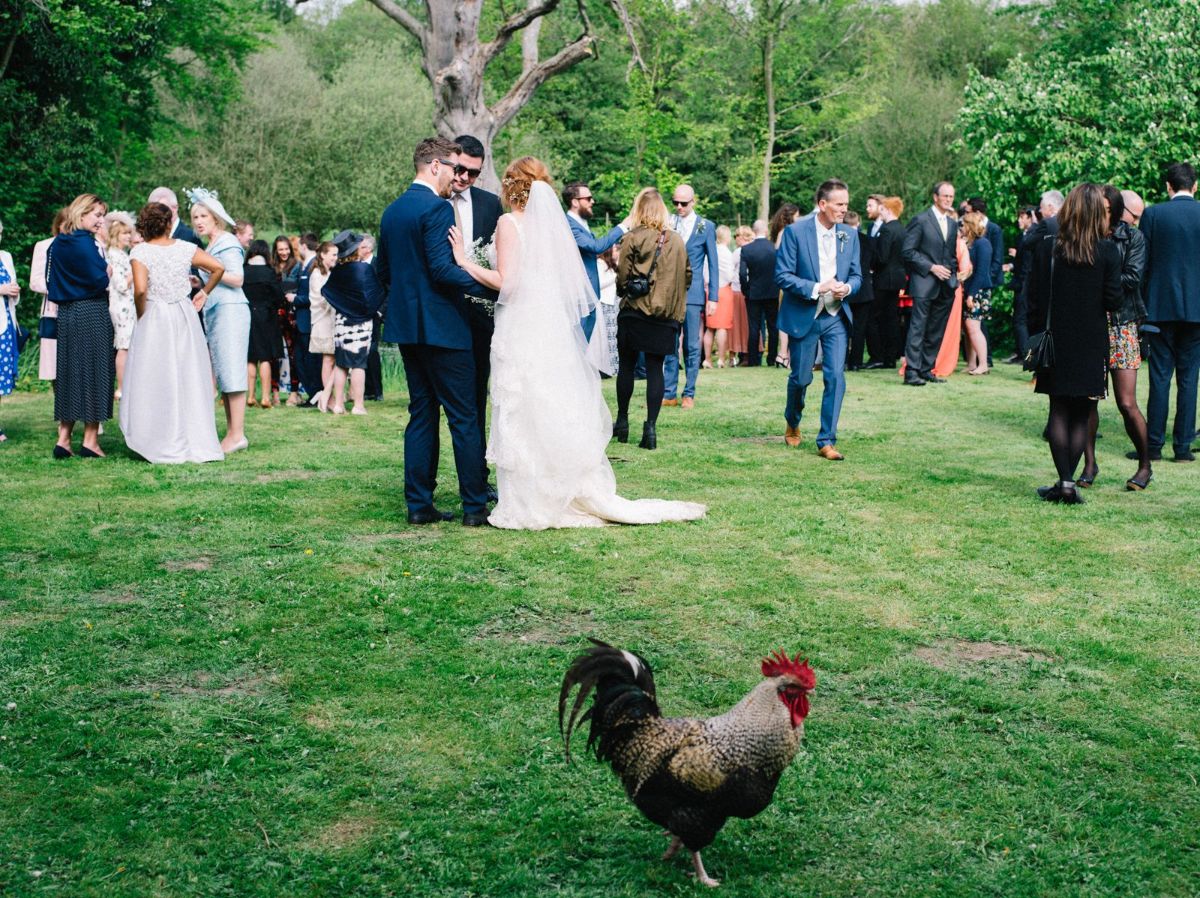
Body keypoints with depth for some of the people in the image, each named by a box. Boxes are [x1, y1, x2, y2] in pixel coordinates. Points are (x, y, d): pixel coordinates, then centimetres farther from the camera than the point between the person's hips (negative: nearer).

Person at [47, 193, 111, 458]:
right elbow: (100, 280, -17)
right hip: (92, 313, -7)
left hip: (65, 314, 7)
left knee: (68, 374, 11)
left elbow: (50, 282, 16)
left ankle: (63, 438, 10)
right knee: (94, 372, -1)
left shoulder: (56, 244, 10)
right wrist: (109, 272, 1)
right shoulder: (85, 243, -14)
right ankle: (90, 440, 1)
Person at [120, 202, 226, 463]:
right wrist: (204, 293, 15)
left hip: (154, 318, -3)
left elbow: (140, 290, -18)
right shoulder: (185, 248, 2)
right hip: (185, 315, 3)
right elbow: (218, 268, 2)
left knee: (156, 381, 3)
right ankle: (197, 442, 13)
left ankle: (165, 446, 3)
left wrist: (141, 317, -3)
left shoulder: (140, 252, -8)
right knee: (189, 378, 10)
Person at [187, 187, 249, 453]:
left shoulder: (227, 242, -6)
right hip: (213, 312, 10)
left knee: (231, 372, -11)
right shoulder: (210, 246, 20)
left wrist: (207, 268, -18)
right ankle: (232, 433, 11)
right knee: (222, 374, 8)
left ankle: (237, 434, -12)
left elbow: (237, 279, -14)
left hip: (230, 310, -10)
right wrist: (200, 283, 12)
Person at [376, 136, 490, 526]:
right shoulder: (437, 208, -14)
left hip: (406, 325, 9)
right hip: (442, 326, -9)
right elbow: (442, 268, -21)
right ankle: (474, 506, 1)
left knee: (421, 413, 12)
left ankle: (419, 504, 12)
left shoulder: (392, 211, 13)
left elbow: (382, 270, 18)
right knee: (464, 417, -2)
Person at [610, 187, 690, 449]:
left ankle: (622, 422, 20)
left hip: (635, 311, -2)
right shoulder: (677, 240, 4)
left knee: (626, 365, 12)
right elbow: (687, 276, 7)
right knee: (655, 369, 3)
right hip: (666, 316, 2)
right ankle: (651, 427, -4)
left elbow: (623, 277, -8)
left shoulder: (633, 238, -8)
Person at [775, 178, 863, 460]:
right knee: (801, 378, 8)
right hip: (803, 317, -3)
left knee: (835, 378, -7)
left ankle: (827, 441, -1)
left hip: (836, 317, 3)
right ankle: (792, 424, 37)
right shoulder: (795, 231, -9)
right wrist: (816, 288, -21)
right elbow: (782, 275, -11)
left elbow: (856, 275, 10)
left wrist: (847, 288, -13)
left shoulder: (850, 234, 4)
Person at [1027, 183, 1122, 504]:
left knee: (1059, 412, 7)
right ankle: (1068, 482, 4)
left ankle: (1065, 481, 1)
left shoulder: (1046, 249, -4)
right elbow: (1113, 299, -8)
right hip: (1091, 344, -1)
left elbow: (1033, 297, -3)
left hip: (1056, 343, 1)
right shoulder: (1108, 252, -8)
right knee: (1082, 416, 7)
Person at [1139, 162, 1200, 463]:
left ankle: (1154, 445, 3)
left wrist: (1140, 304, 7)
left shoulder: (1153, 214, -4)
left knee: (1160, 376, 3)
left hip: (1161, 306, -1)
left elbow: (1142, 262, -2)